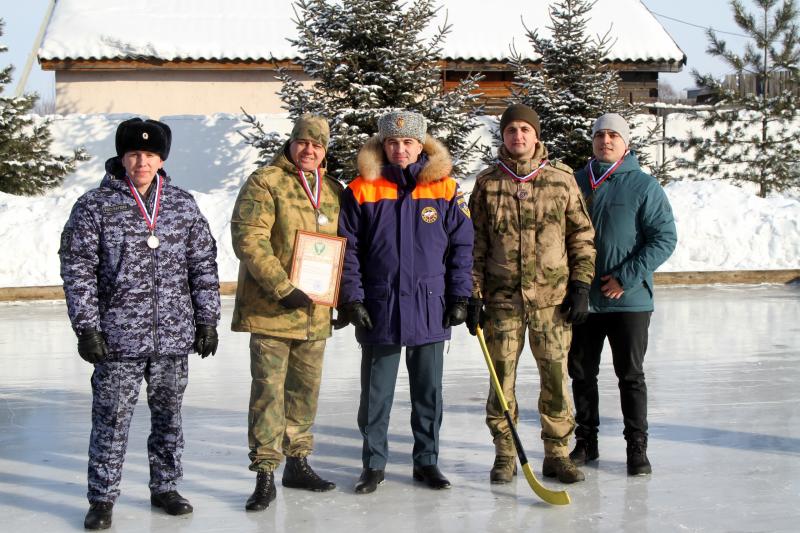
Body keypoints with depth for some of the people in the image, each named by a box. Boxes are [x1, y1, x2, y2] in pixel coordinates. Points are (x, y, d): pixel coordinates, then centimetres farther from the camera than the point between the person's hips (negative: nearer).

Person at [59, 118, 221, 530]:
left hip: (174, 338, 3)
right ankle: (102, 499, 15)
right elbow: (77, 269, -4)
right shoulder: (94, 206, -3)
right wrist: (86, 327, -8)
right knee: (112, 420, 2)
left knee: (168, 415, 14)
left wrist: (207, 320, 7)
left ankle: (165, 487, 29)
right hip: (118, 339, -3)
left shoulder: (183, 205, 7)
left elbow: (203, 265, 10)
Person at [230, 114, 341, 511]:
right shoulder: (265, 183, -7)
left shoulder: (334, 191, 13)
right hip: (270, 311, -6)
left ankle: (297, 462, 28)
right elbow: (248, 240, -16)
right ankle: (265, 474, 3)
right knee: (268, 389, -5)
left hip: (315, 311, 6)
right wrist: (282, 288, -20)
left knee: (306, 389, 14)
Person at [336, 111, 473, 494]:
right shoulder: (361, 191, 0)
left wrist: (460, 298, 0)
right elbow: (347, 250, 1)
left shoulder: (446, 189, 2)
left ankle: (426, 460, 24)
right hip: (378, 308, -1)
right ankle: (374, 463, 20)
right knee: (376, 392, 8)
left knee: (429, 391, 11)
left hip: (430, 309, 1)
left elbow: (462, 246, 4)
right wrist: (351, 299, -6)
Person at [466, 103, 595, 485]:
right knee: (502, 377, 4)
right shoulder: (487, 183, 4)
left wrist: (581, 286, 0)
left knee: (556, 378, 3)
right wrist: (474, 296, 1)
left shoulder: (561, 179, 4)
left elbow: (582, 235, 7)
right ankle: (505, 455, 17)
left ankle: (557, 453, 17)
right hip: (503, 298, 0)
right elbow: (475, 244, 5)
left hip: (553, 298, 0)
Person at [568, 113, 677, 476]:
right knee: (581, 373, 11)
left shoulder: (644, 186, -4)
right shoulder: (576, 182, 6)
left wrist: (626, 277, -15)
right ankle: (586, 441, 24)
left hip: (629, 300, -3)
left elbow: (665, 238, -8)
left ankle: (637, 447, 15)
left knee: (631, 376, 4)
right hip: (581, 299, 4)